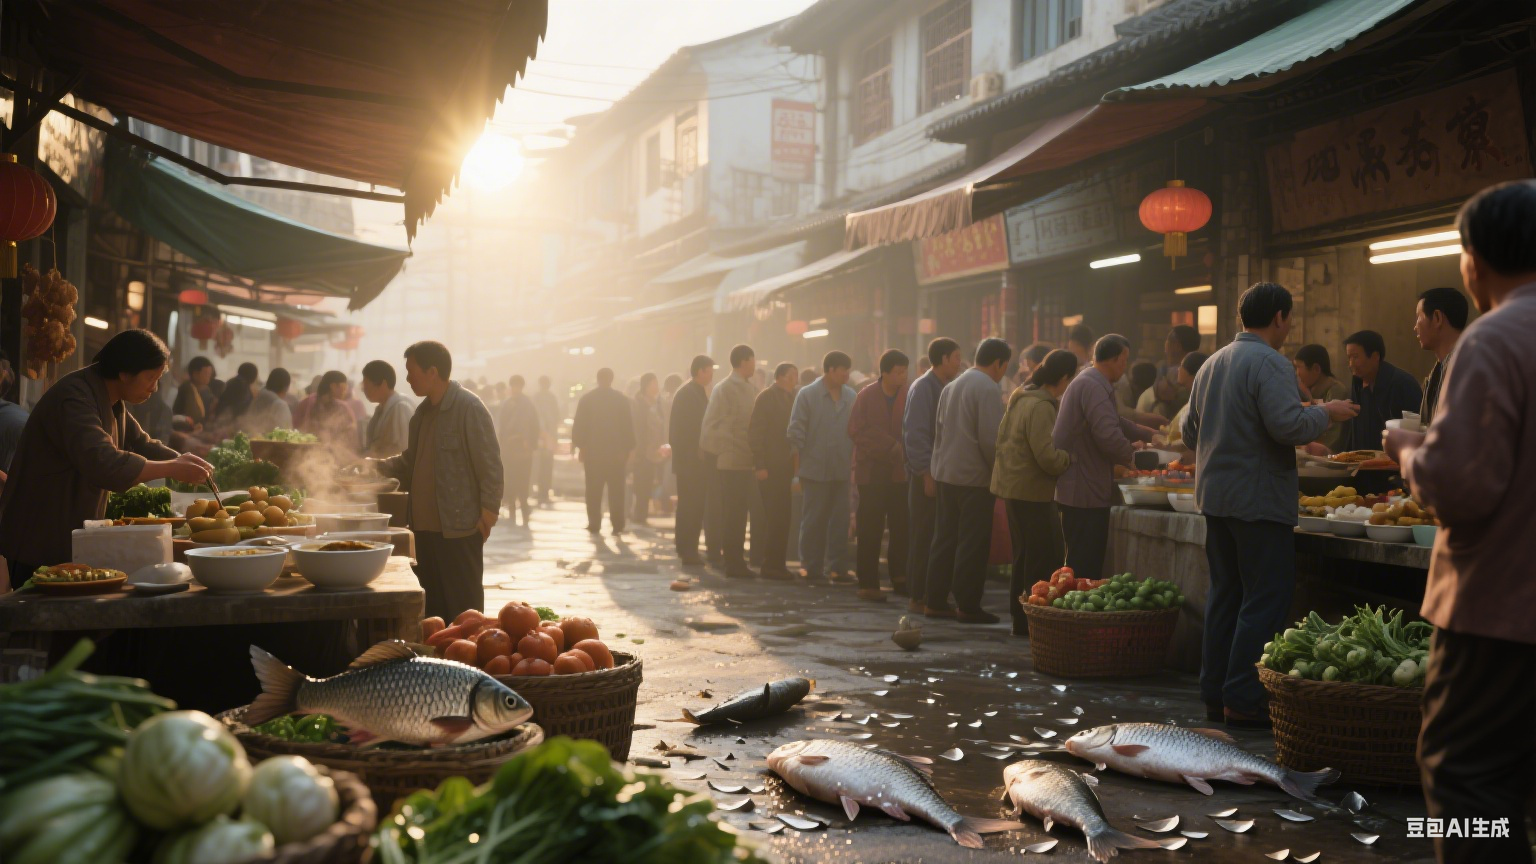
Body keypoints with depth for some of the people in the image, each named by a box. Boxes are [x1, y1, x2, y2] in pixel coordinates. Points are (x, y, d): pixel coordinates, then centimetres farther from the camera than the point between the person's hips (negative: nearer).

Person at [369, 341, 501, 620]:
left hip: (459, 527, -8)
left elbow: (489, 463, -14)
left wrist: (489, 510, -18)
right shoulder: (423, 412, 14)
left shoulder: (469, 408, -11)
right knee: (431, 607, 13)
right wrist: (378, 465, 8)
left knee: (462, 608, -1)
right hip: (424, 525, 8)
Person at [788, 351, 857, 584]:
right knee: (814, 520, 5)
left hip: (841, 470, 3)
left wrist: (854, 462, 4)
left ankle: (837, 567, 13)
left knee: (839, 521, 6)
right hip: (815, 469, -3)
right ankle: (811, 567, 15)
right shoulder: (807, 394, -5)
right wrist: (798, 463, -8)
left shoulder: (851, 397, 3)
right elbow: (796, 431, -6)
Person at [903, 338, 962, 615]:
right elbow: (915, 434, -16)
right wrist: (926, 473, -18)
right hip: (926, 473, -8)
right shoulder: (923, 388, -11)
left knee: (936, 535, 10)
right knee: (924, 536, -3)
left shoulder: (944, 388, 14)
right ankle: (918, 598, 3)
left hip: (941, 472, 8)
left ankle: (931, 595, 16)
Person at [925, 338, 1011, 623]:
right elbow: (991, 439, -18)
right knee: (973, 543, -2)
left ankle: (935, 602, 16)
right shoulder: (987, 388, -14)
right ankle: (967, 606, 2)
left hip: (945, 473, 8)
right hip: (974, 476, -8)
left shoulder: (951, 386, 14)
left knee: (945, 539, 13)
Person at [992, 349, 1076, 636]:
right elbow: (1047, 457, -24)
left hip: (1014, 486, 10)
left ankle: (1021, 619, 23)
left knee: (1025, 556, 16)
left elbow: (1002, 437, 20)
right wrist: (1074, 459, -9)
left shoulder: (1021, 398, 10)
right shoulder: (1041, 407, -20)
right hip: (1032, 490, -10)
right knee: (1043, 559, -2)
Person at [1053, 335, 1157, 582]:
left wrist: (1151, 434, 28)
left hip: (1079, 490, 11)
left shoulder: (1087, 382, 18)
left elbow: (1115, 422, 31)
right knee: (1085, 570, -7)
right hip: (1086, 493, -11)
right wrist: (1130, 457, -8)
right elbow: (1109, 436, -26)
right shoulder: (1093, 387, -17)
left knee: (1083, 564, 15)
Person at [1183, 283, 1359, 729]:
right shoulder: (1270, 363, -13)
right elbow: (1289, 425, -23)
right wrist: (1325, 413, -5)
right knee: (1266, 600, -3)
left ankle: (1215, 693, 18)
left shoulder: (1212, 364, 13)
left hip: (1214, 495, 9)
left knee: (1225, 594, 14)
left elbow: (1189, 432, 18)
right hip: (1259, 499, -9)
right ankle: (1244, 700, -2)